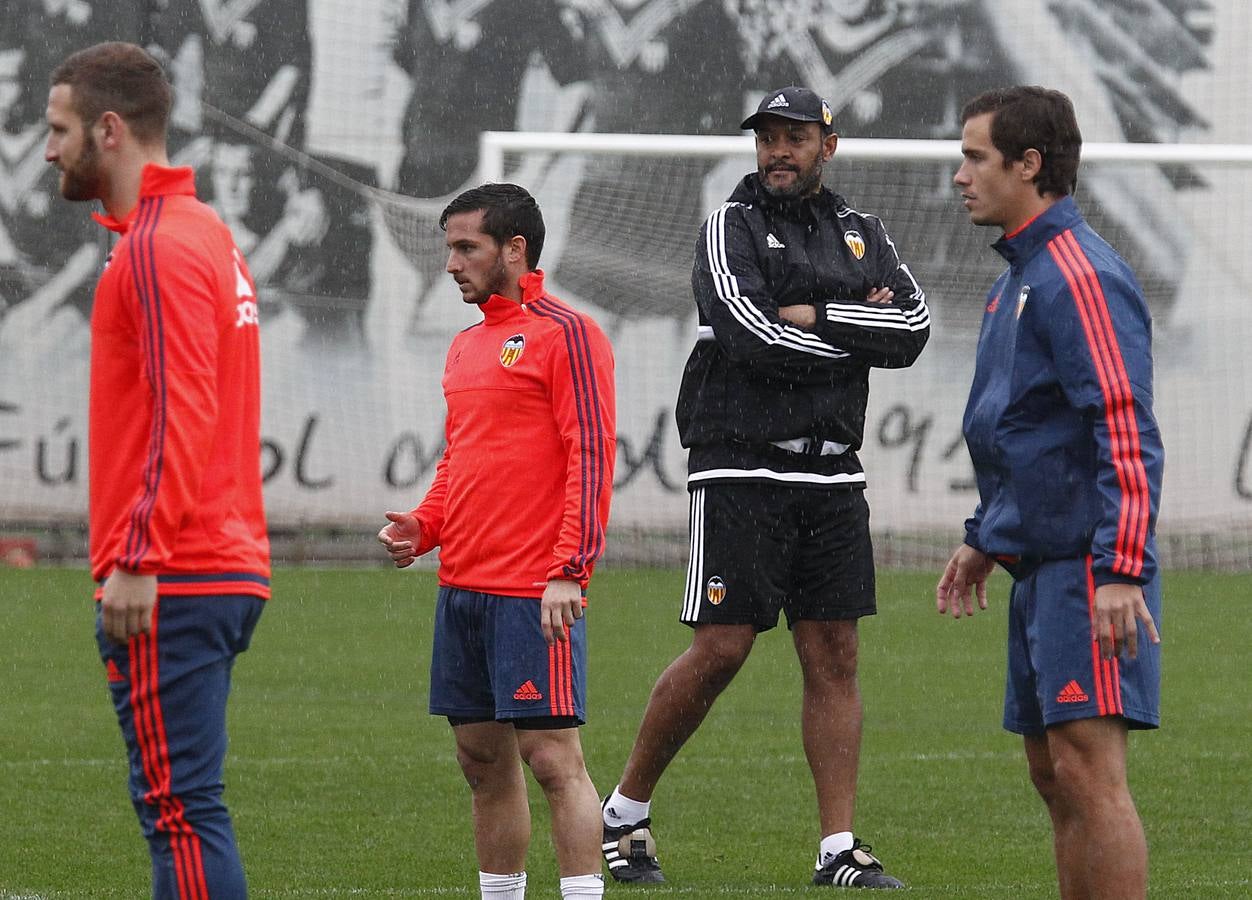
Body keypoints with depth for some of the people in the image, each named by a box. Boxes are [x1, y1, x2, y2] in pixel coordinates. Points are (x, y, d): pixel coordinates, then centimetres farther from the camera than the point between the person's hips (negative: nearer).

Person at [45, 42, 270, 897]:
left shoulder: (158, 248, -12)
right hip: (230, 567, 10)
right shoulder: (207, 233, 19)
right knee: (182, 804, 12)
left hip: (168, 583, -10)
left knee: (180, 807, -10)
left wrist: (137, 561, -22)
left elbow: (182, 417, -20)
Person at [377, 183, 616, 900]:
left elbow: (592, 456, -13)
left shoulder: (565, 334, -7)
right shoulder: (467, 347, 18)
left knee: (551, 754, -10)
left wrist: (569, 570, -20)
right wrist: (422, 527, 8)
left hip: (534, 592, -8)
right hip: (462, 586, 8)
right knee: (483, 758, 10)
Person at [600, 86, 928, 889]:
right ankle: (625, 813, 6)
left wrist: (817, 319, -11)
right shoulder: (732, 227, -2)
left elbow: (915, 323, -1)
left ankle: (839, 848, 1)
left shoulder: (862, 235, 14)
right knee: (721, 650, -8)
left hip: (833, 480, 5)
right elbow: (756, 338, -17)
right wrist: (860, 331, -7)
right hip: (743, 469, -5)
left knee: (835, 657, 1)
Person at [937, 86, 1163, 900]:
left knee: (1087, 767, -13)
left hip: (1088, 570, -10)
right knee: (1054, 773, 10)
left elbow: (1127, 431, -20)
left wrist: (1121, 571, -25)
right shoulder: (1022, 274, 18)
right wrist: (985, 540, 29)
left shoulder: (1080, 275, -14)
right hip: (1041, 568, 10)